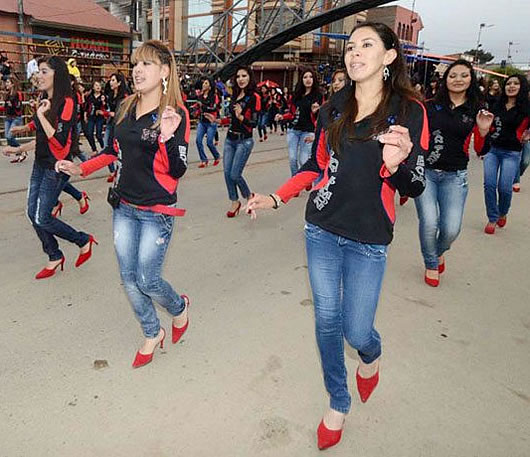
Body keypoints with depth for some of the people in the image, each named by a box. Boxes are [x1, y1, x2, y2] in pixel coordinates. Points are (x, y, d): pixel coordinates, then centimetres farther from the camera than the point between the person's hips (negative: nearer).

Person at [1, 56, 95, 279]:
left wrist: (41, 116, -23)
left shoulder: (66, 102, -15)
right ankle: (54, 256, 24)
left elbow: (59, 141, -22)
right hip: (41, 164, 9)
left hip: (56, 167, -9)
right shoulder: (45, 101, 10)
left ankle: (84, 241, 14)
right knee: (33, 213, 9)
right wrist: (18, 149, 21)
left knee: (42, 218, -5)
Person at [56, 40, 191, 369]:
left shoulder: (176, 114, -13)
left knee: (147, 281, 0)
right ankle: (152, 334, 33)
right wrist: (81, 169, 9)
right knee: (129, 279, 12)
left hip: (157, 212, -6)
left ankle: (180, 307, 34)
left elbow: (177, 171, -17)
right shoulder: (127, 108, 5)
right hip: (124, 207, 7)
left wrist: (168, 138, -33)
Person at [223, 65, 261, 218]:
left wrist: (241, 117, -29)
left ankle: (249, 197, 17)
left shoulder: (254, 97, -9)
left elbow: (254, 123, -14)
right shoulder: (235, 95, 11)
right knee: (227, 173, 2)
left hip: (244, 141, -6)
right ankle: (234, 202, 18)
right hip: (230, 138, 7)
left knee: (235, 174, -9)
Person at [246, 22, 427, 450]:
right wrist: (275, 198, 3)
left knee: (357, 332, 1)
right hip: (322, 229, 3)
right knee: (327, 321, 8)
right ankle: (338, 403, 32)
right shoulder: (333, 109, 5)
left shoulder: (409, 111, -5)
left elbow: (415, 187, -6)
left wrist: (395, 165, -28)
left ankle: (371, 356, 41)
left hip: (369, 240, -3)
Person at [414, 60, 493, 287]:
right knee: (429, 223, -11)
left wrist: (483, 131, -12)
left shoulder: (476, 111, 5)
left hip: (454, 177, 1)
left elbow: (481, 151, 6)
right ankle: (431, 264, 18)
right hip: (425, 172, -1)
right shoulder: (431, 106, 2)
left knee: (451, 228, -5)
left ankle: (439, 252, 32)